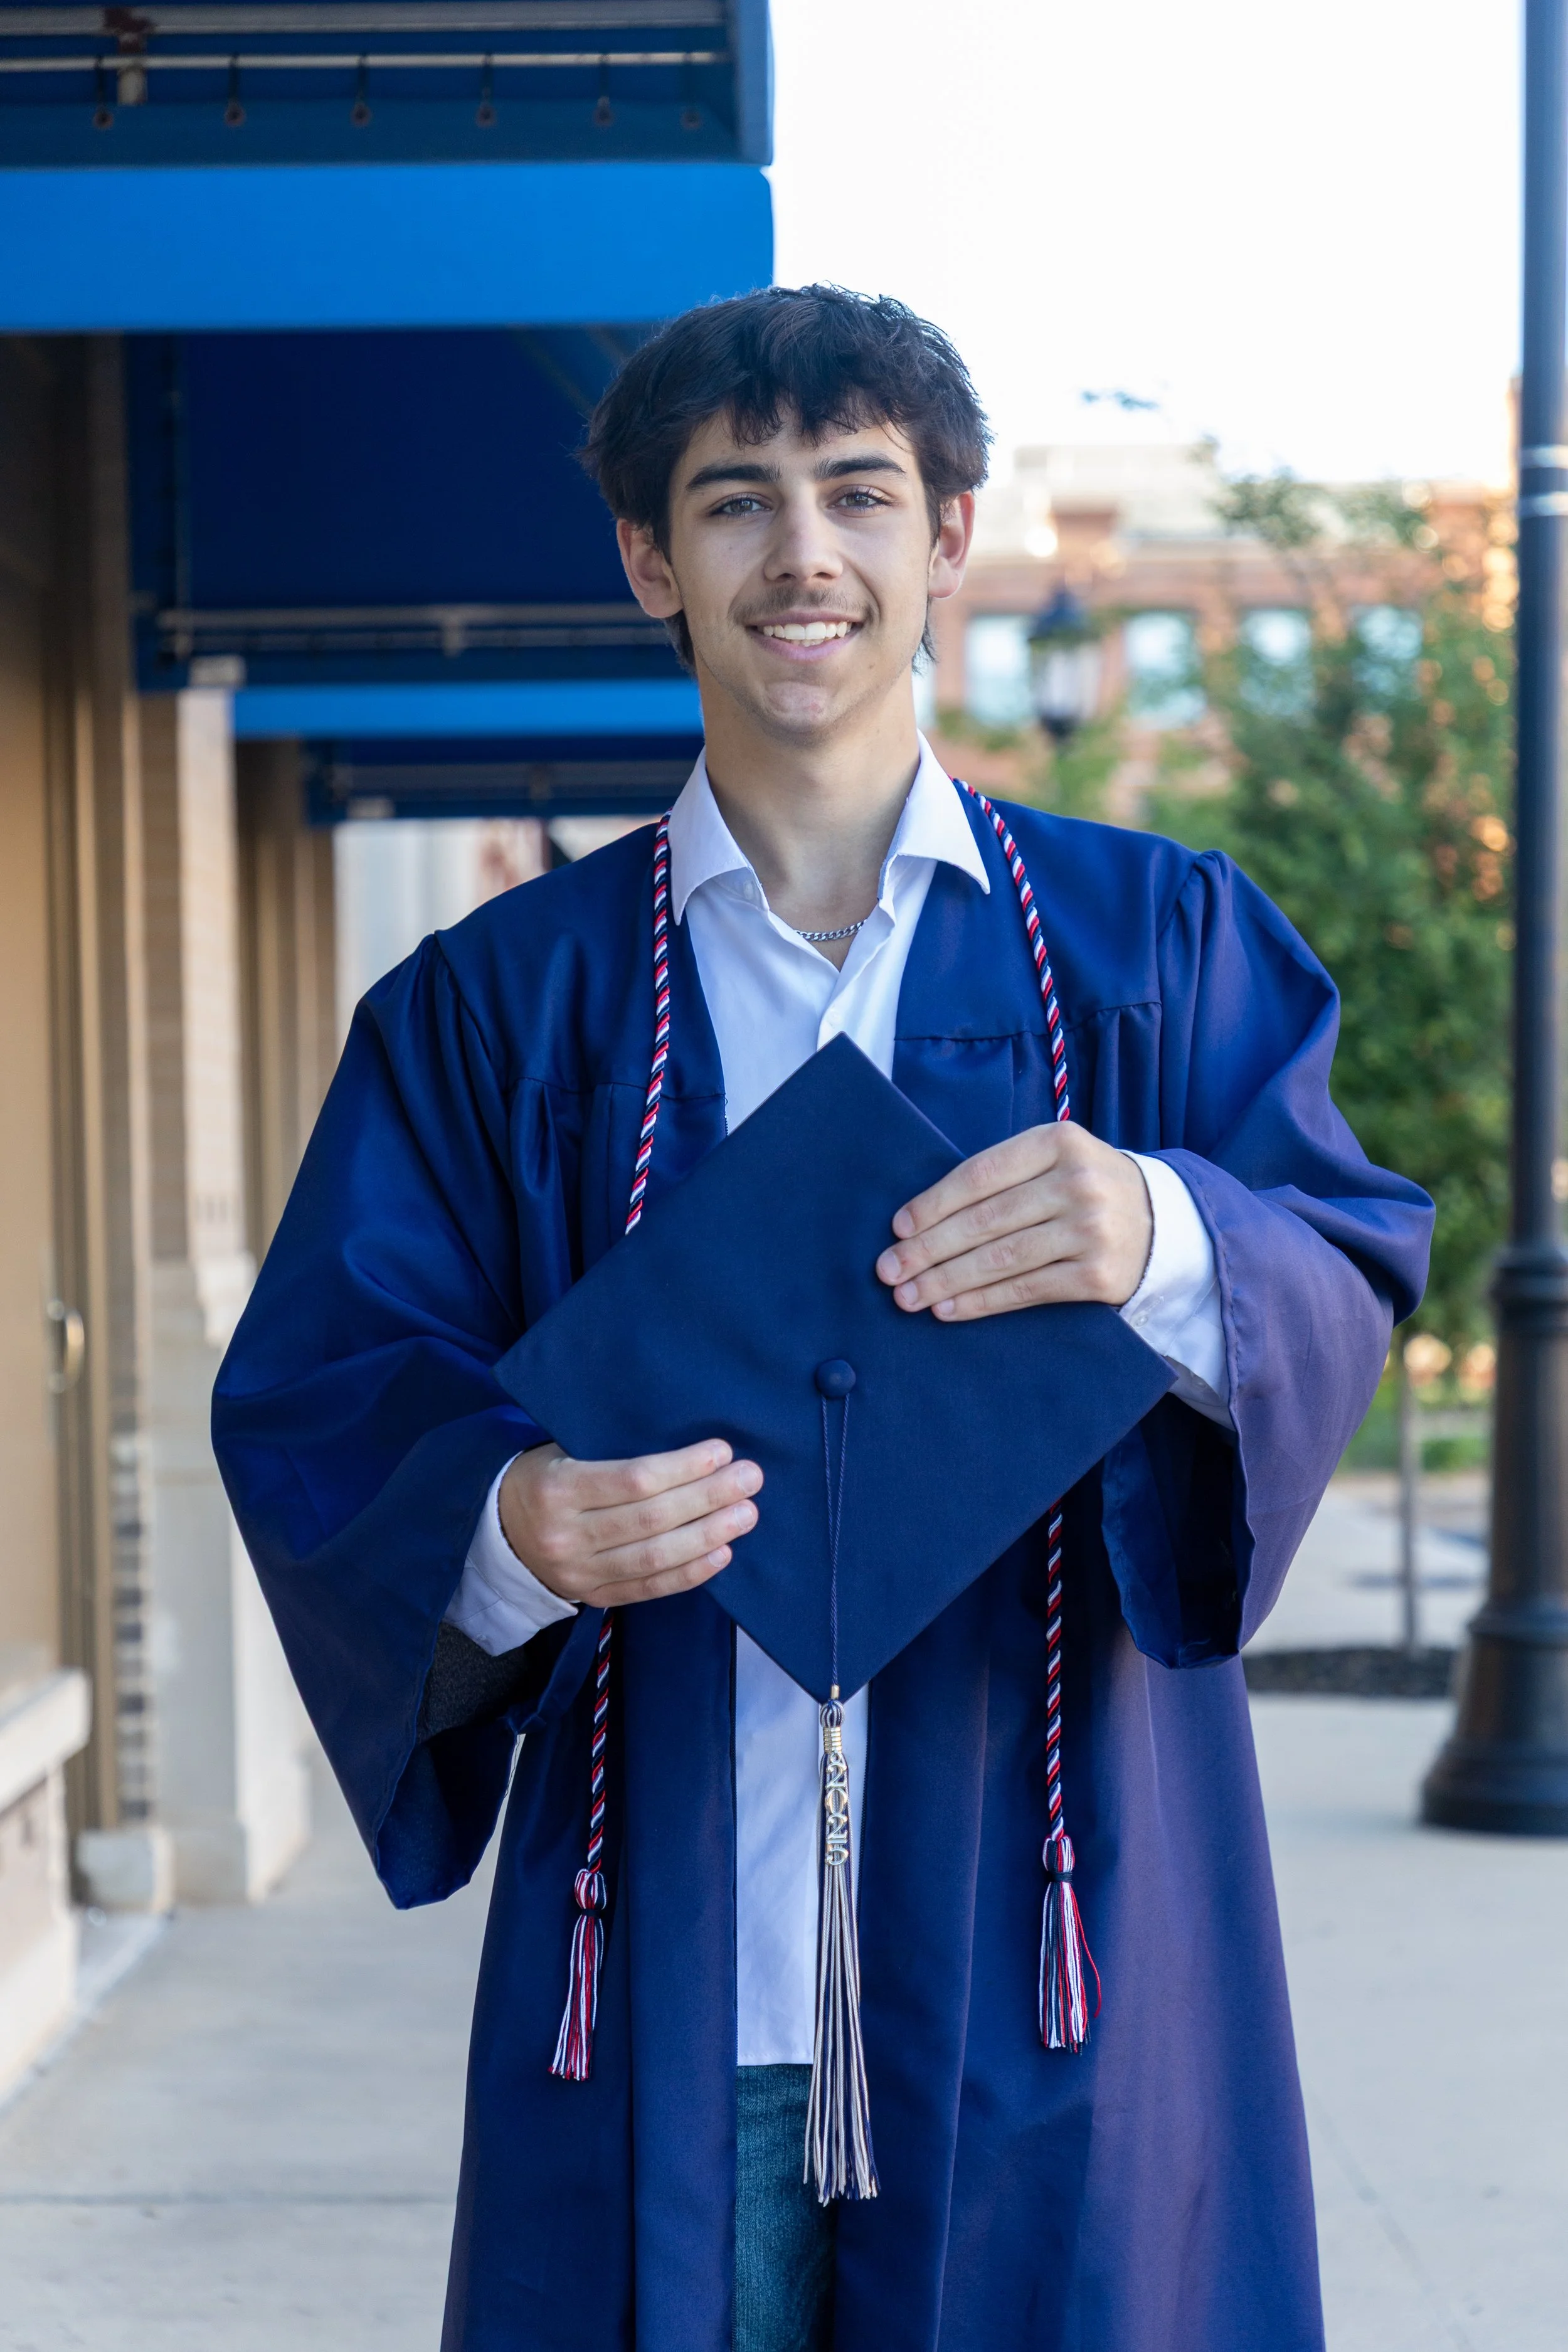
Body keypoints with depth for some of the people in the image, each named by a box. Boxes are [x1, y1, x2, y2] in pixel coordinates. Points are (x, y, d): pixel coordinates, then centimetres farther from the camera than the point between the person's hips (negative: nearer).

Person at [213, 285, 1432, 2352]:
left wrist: (1164, 1245, -26)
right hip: (666, 1978, 0)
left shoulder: (1156, 943, 9)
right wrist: (511, 1525, -21)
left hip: (1043, 1968, 0)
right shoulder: (497, 1005, 8)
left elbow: (1346, 1284, -3)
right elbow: (313, 1406, 1)